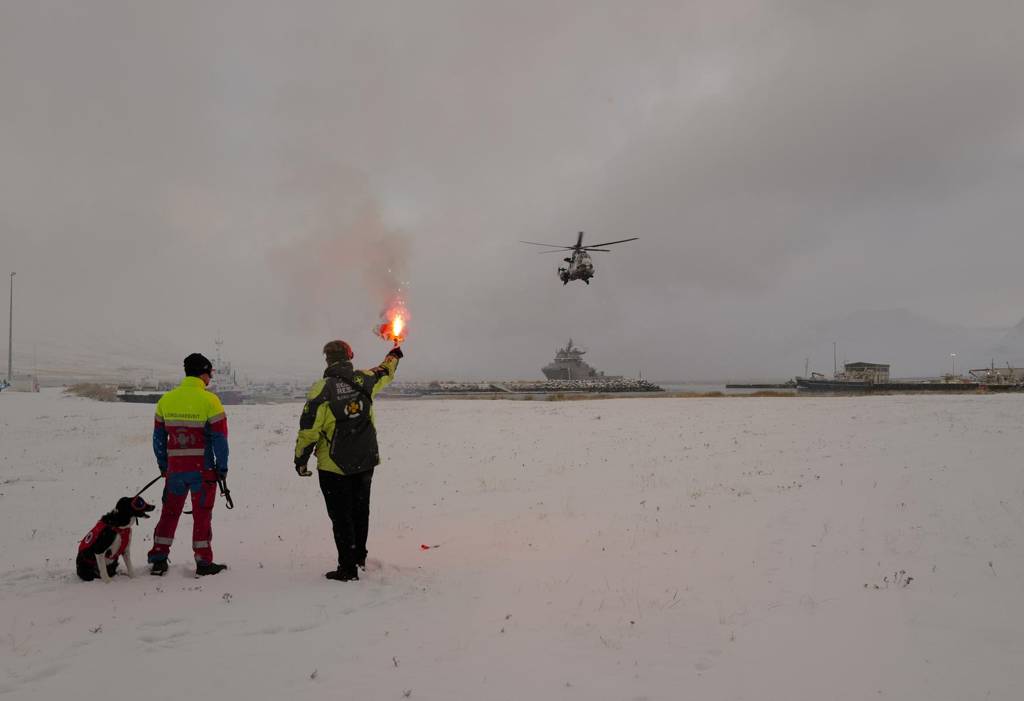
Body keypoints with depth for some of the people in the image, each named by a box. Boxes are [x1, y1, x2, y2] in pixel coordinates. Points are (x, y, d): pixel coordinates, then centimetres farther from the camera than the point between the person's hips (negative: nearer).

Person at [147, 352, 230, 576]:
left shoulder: (166, 400, 4)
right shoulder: (209, 400, -11)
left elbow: (158, 438, 10)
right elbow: (220, 438, -11)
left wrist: (163, 466, 19)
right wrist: (222, 468, -1)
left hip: (174, 468, 4)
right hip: (203, 469, -4)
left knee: (169, 513, 16)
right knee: (202, 514, 6)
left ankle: (158, 560, 19)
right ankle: (203, 562, 11)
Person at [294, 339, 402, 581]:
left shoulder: (321, 388, -16)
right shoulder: (363, 380, -3)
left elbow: (308, 429, -15)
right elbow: (384, 373, 20)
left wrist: (300, 460, -4)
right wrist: (394, 355, 41)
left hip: (334, 466, -5)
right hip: (365, 461, 5)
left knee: (341, 516, 4)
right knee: (360, 510, 20)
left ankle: (347, 569, 8)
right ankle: (359, 557, 35)